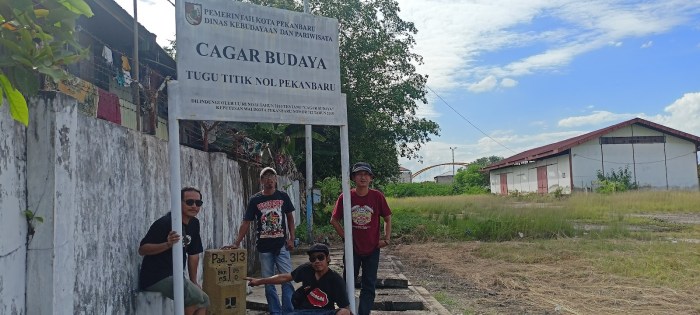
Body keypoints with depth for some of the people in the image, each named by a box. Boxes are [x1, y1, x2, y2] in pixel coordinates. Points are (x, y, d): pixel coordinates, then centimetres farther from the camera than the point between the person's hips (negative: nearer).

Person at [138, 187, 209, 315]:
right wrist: (168, 244, -36)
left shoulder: (194, 224, 7)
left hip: (175, 276, 9)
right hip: (155, 277, -9)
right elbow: (142, 250, -21)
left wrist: (194, 282, 14)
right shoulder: (165, 223, -17)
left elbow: (193, 254, 13)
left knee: (203, 300, 9)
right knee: (194, 295, -25)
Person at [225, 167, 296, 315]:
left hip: (281, 246, -1)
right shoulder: (255, 200, 1)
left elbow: (290, 218, 9)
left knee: (287, 279, -5)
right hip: (264, 247, 1)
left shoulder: (283, 196, 2)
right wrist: (236, 243, -7)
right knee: (268, 282, 7)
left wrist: (291, 238, 0)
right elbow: (246, 223, 0)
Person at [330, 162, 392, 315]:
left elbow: (387, 219, 4)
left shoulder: (377, 196, -8)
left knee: (369, 286, 8)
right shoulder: (345, 197, -8)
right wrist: (344, 236, -3)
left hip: (372, 249, 0)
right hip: (352, 249, 0)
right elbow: (334, 220, 4)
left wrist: (386, 239, -3)